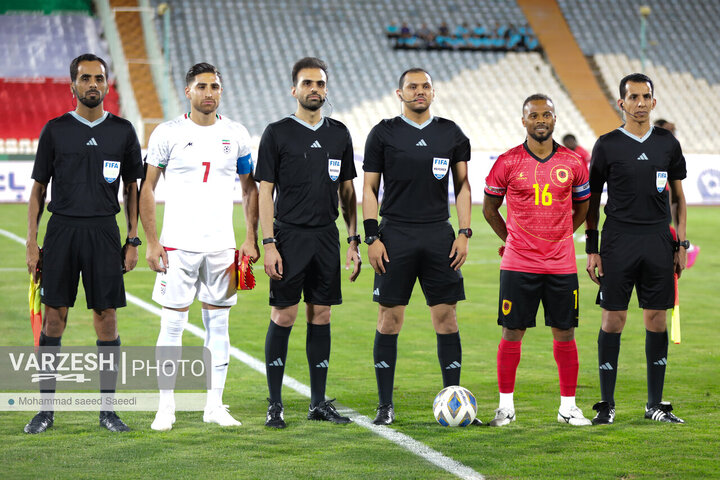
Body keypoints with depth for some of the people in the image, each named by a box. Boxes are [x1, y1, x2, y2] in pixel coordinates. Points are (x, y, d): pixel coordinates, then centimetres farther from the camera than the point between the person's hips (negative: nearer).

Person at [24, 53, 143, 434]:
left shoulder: (122, 131, 7)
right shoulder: (55, 130, 5)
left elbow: (132, 189, 11)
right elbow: (38, 189, 7)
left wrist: (133, 240, 4)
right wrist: (31, 244, 0)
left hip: (104, 232, 0)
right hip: (61, 230, 0)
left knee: (106, 317, 0)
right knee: (54, 317, -1)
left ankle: (107, 409, 8)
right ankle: (46, 409, 7)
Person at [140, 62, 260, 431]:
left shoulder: (236, 135, 6)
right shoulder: (167, 134, -1)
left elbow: (250, 188, 13)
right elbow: (147, 189, 0)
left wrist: (251, 239, 5)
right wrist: (151, 242, -6)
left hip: (222, 245, 3)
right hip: (178, 244, -3)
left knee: (218, 324, 5)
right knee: (172, 324, -2)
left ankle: (215, 405, 12)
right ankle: (166, 407, 5)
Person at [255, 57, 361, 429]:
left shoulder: (339, 134, 10)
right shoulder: (277, 134, -2)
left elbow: (347, 191, 15)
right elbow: (265, 191, -4)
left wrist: (354, 240, 8)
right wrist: (269, 244, -11)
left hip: (327, 237, 4)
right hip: (289, 236, -4)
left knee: (321, 317, 6)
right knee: (283, 317, -3)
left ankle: (319, 402, 13)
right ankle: (275, 405, 4)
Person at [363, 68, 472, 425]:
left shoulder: (451, 134, 9)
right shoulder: (383, 133, 4)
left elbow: (462, 185, 12)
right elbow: (369, 187, 3)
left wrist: (464, 233, 2)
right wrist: (372, 237, -5)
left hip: (439, 235, 2)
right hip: (395, 235, -2)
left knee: (446, 317, 0)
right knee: (389, 318, -1)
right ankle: (385, 405, 6)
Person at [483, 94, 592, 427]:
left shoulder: (573, 163, 4)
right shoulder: (507, 162, -1)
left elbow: (582, 206, 17)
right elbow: (489, 207, 10)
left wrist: (560, 236, 12)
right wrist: (511, 239, 9)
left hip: (562, 264, 2)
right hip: (518, 263, -2)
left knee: (564, 333, 4)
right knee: (512, 332, 0)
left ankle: (568, 406, 13)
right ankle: (506, 405, 10)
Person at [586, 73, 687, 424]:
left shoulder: (668, 143, 9)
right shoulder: (607, 145, 1)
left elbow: (678, 197, 14)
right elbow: (592, 199, 5)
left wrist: (681, 244, 6)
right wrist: (591, 249, -1)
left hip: (658, 243, 2)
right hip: (618, 241, -2)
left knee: (657, 319, 3)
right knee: (613, 319, -3)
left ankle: (655, 403, 12)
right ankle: (607, 405, 5)